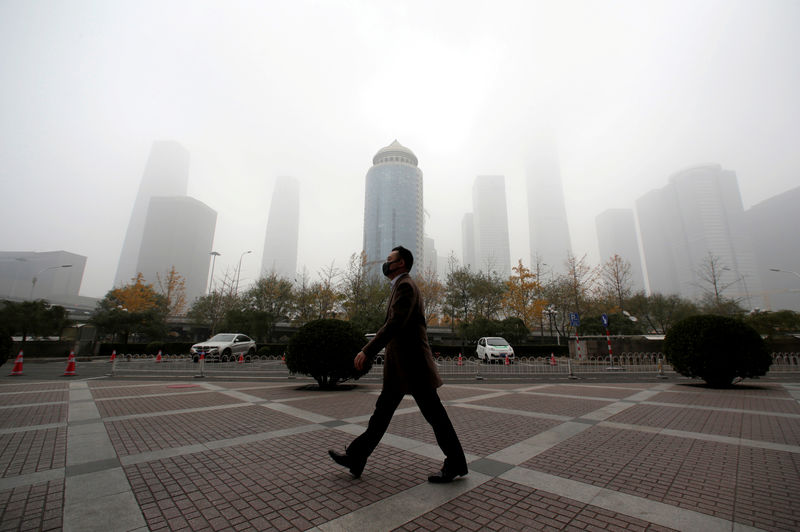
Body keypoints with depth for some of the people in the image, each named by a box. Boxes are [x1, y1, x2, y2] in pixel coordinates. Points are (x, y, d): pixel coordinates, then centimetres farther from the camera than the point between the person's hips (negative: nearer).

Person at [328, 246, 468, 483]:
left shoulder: (405, 285, -14)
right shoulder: (402, 287, 18)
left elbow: (395, 323, -26)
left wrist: (367, 351, -26)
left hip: (411, 364, -10)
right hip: (400, 367, 10)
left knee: (434, 414, 3)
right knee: (382, 411, 13)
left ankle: (455, 464, 19)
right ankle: (356, 458, 23)